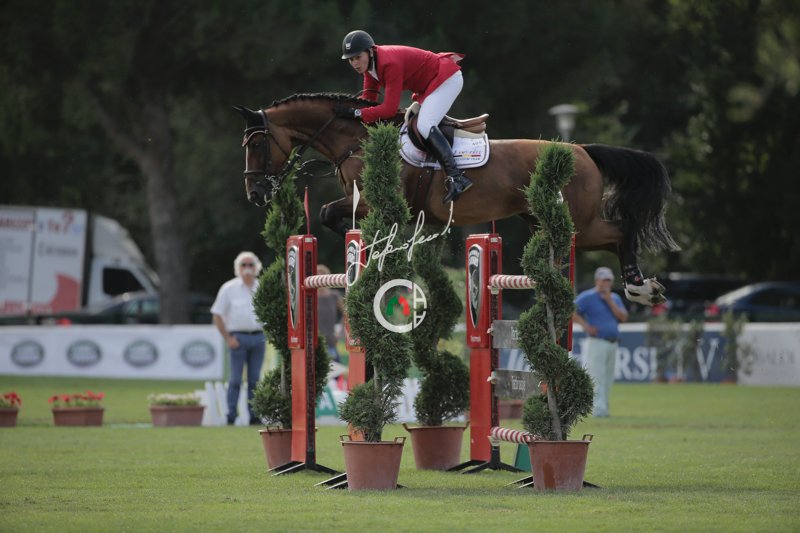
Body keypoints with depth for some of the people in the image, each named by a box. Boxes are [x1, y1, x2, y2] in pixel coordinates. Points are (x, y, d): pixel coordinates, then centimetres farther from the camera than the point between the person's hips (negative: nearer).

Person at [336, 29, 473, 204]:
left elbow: (389, 109, -33)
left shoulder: (389, 64, -31)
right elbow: (369, 98, 4)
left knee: (424, 126, -26)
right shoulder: (369, 63, -3)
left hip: (448, 79, -11)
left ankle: (455, 177, -33)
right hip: (428, 84, 11)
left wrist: (355, 113, -34)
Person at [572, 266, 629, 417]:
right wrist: (585, 325, -16)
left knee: (608, 380, 7)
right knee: (597, 378, -13)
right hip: (597, 343, -7)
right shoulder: (588, 297, -2)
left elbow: (623, 317, 3)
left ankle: (603, 409, 12)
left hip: (613, 343, 7)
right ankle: (599, 409, -19)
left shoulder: (615, 298, 16)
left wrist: (609, 301, -4)